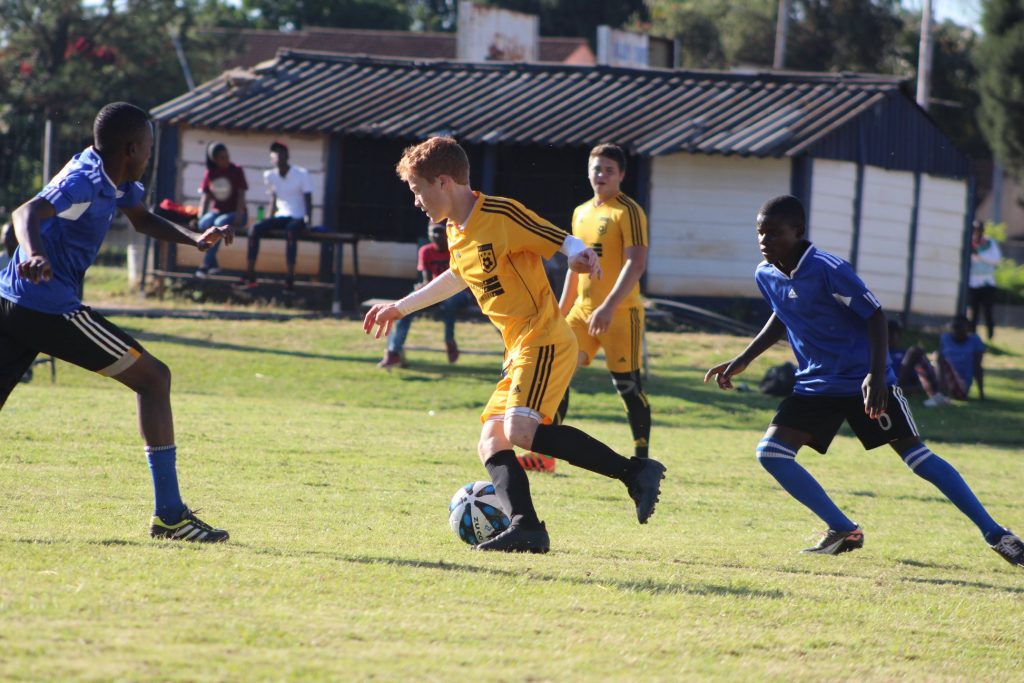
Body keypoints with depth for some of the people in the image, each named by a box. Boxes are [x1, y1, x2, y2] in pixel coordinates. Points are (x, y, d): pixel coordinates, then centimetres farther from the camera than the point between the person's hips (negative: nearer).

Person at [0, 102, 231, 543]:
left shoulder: (116, 180, 13)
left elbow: (142, 219, 31)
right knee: (153, 378, 0)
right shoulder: (86, 181, -16)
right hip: (49, 305, -10)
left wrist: (195, 239, 15)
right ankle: (169, 515, -1)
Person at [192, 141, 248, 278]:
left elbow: (241, 195, -7)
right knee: (204, 224, -33)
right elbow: (205, 197, 6)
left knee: (220, 223, -37)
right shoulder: (210, 174, 7)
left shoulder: (237, 171, -2)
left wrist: (238, 215, -20)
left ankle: (206, 264, -36)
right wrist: (200, 217, -9)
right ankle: (213, 264, -28)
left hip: (234, 214, -3)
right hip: (217, 211, 3)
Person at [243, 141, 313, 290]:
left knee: (291, 231, -39)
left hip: (298, 217, -5)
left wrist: (308, 219, -21)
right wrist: (268, 221, 6)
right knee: (255, 229, -21)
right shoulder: (270, 175, 8)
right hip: (280, 216, 5)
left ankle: (290, 277, -40)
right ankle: (250, 275, -24)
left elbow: (308, 199, -7)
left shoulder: (301, 174, -5)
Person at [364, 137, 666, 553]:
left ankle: (636, 473, -24)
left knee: (519, 430, -26)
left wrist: (580, 255, -33)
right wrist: (400, 307, 44)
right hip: (519, 352, 10)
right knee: (491, 445, 1)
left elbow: (561, 240, -9)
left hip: (545, 342, -10)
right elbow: (459, 277, 36)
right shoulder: (456, 233, 15)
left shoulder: (502, 214, -11)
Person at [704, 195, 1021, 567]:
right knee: (770, 453, -9)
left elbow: (874, 315, -16)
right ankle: (844, 532, 2)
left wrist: (876, 375, -25)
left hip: (864, 380, -6)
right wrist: (743, 360, 19)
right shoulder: (765, 276, 0)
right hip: (815, 384, 6)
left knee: (917, 456, -9)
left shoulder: (828, 270, -21)